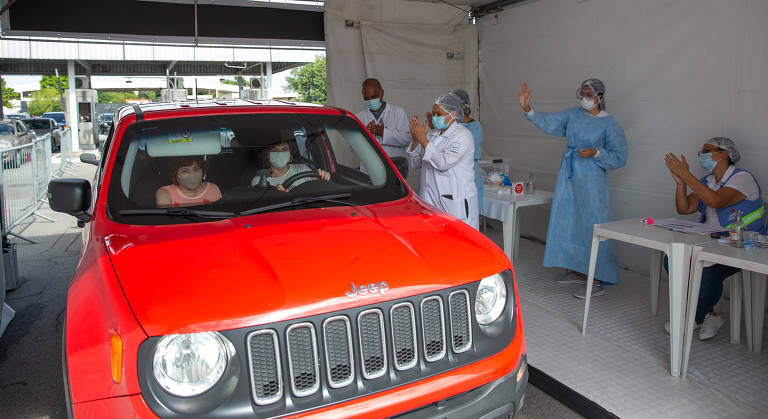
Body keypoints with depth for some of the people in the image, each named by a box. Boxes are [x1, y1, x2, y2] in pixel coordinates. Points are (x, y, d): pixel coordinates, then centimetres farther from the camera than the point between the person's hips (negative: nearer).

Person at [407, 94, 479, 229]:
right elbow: (415, 164, 15)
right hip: (431, 200, 6)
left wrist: (423, 139, -16)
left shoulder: (463, 135, -7)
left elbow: (443, 163, -20)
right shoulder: (432, 134, 14)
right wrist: (415, 139, 1)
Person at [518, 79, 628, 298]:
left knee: (592, 227, -6)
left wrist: (595, 153, -20)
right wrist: (528, 110, -7)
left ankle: (598, 282, 2)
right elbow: (549, 122, 6)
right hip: (569, 175, 6)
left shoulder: (609, 123, -6)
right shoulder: (573, 114, 8)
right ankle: (578, 272, 25)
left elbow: (619, 157, -5)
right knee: (568, 222, 10)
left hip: (591, 180, -6)